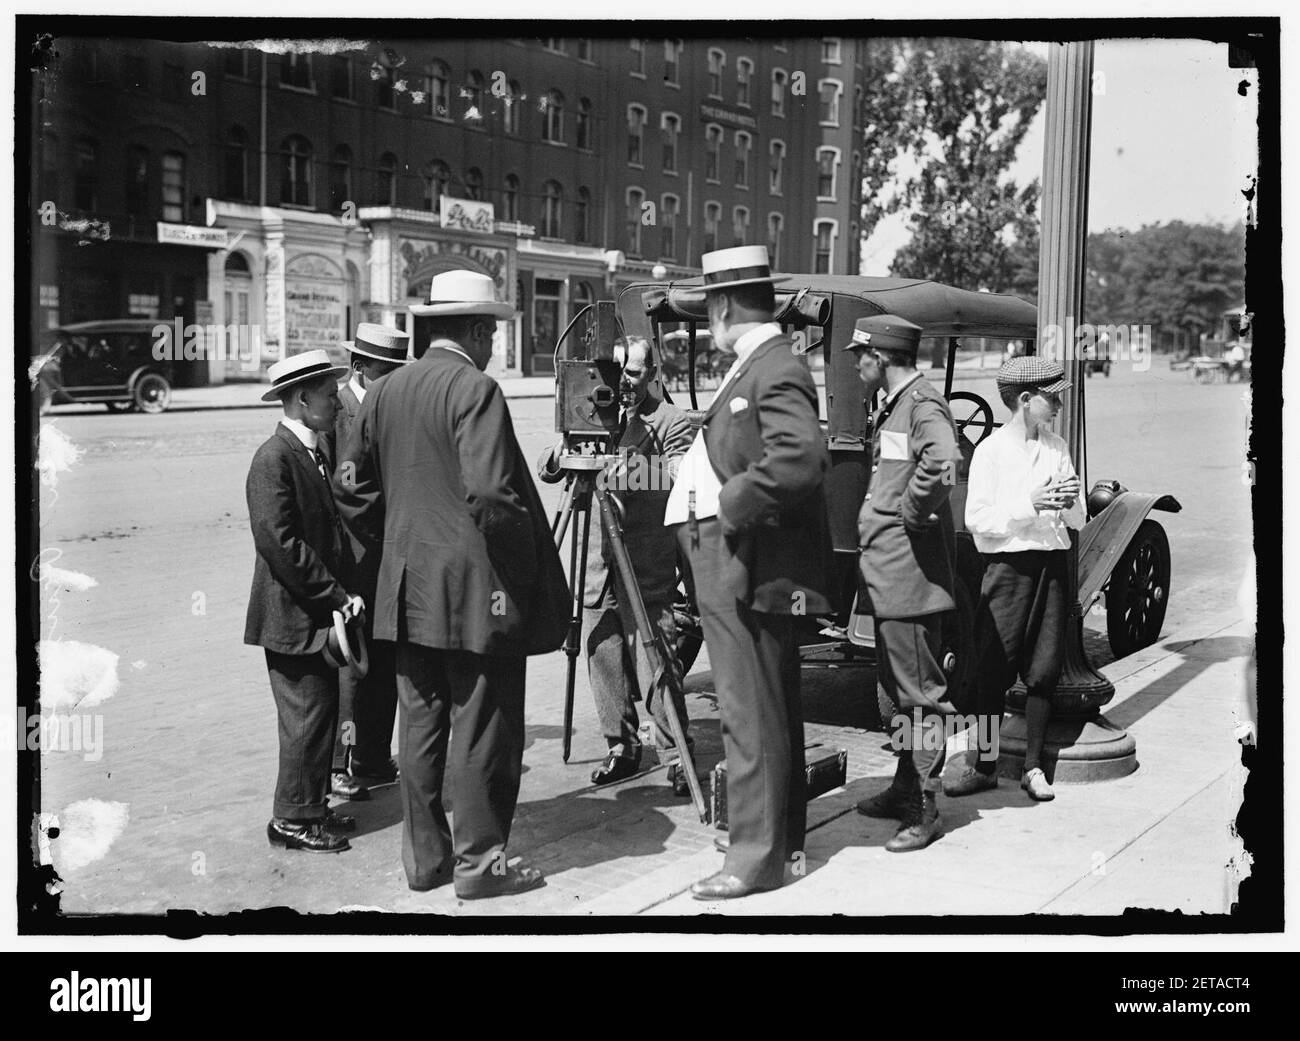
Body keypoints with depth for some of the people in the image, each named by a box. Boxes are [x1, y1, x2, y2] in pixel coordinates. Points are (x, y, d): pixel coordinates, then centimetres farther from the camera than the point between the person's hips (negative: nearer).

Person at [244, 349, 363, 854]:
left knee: (323, 711, 14)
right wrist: (337, 595, -18)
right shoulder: (273, 459, -16)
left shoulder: (319, 452, 13)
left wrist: (342, 594, 7)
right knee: (307, 715, -4)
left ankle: (312, 807, 25)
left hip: (322, 611, 9)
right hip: (293, 617, -9)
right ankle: (293, 819, 8)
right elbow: (279, 543, -22)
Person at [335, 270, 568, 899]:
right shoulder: (474, 389, -13)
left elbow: (351, 488, 12)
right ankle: (479, 861, 9)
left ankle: (424, 856, 21)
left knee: (419, 724, 13)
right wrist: (524, 553, -10)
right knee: (482, 726, 2)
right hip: (475, 587, -7)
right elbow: (487, 491, -23)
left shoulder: (384, 390, 9)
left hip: (408, 590, 7)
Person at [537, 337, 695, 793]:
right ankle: (621, 747, 20)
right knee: (603, 662, 8)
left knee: (653, 665, -8)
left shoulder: (671, 422, 0)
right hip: (599, 567, 5)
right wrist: (564, 451, -14)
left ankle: (677, 756, 1)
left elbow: (679, 479, -13)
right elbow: (545, 470, 8)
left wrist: (626, 468, -27)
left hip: (648, 570, -5)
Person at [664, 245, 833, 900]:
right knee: (770, 705, 17)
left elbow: (801, 458, -29)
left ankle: (757, 856, 2)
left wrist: (733, 502, -21)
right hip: (735, 568, 10)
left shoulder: (776, 369, -15)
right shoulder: (757, 366, 16)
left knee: (752, 711, -5)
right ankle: (781, 834, 29)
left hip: (747, 571, -10)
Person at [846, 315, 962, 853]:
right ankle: (905, 788, 30)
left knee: (919, 689, -5)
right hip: (886, 571, 11)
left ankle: (925, 809, 0)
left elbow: (941, 464, -35)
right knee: (897, 683, 18)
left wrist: (912, 516, -22)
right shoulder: (892, 405, 16)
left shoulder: (923, 404, -15)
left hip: (909, 570, -11)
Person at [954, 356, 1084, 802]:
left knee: (1043, 669, 3)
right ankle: (985, 765, 8)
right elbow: (977, 519, -10)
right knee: (994, 668, -1)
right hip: (1007, 565, -4)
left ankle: (1033, 766, 11)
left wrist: (1070, 502, -9)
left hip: (1052, 564, 4)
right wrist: (1031, 505, -17)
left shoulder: (1057, 449, 11)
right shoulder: (991, 449, -2)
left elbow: (1078, 521, 13)